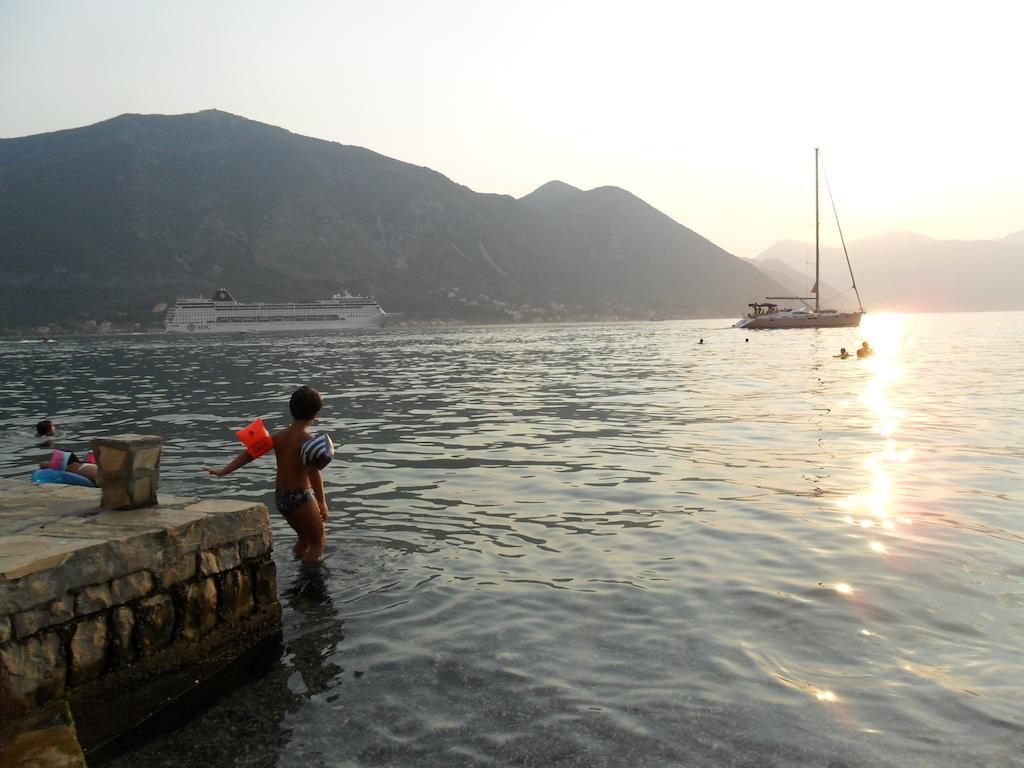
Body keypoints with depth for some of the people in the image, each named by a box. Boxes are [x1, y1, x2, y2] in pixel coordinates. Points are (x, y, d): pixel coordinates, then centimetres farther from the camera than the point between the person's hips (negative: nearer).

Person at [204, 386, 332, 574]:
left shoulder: (279, 436, 2)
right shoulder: (308, 441, -17)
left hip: (280, 496, 7)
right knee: (318, 542, 10)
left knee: (304, 537, 27)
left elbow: (249, 453, 0)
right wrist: (322, 503, -22)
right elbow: (313, 474, -24)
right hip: (301, 497, -7)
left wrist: (223, 471, 2)